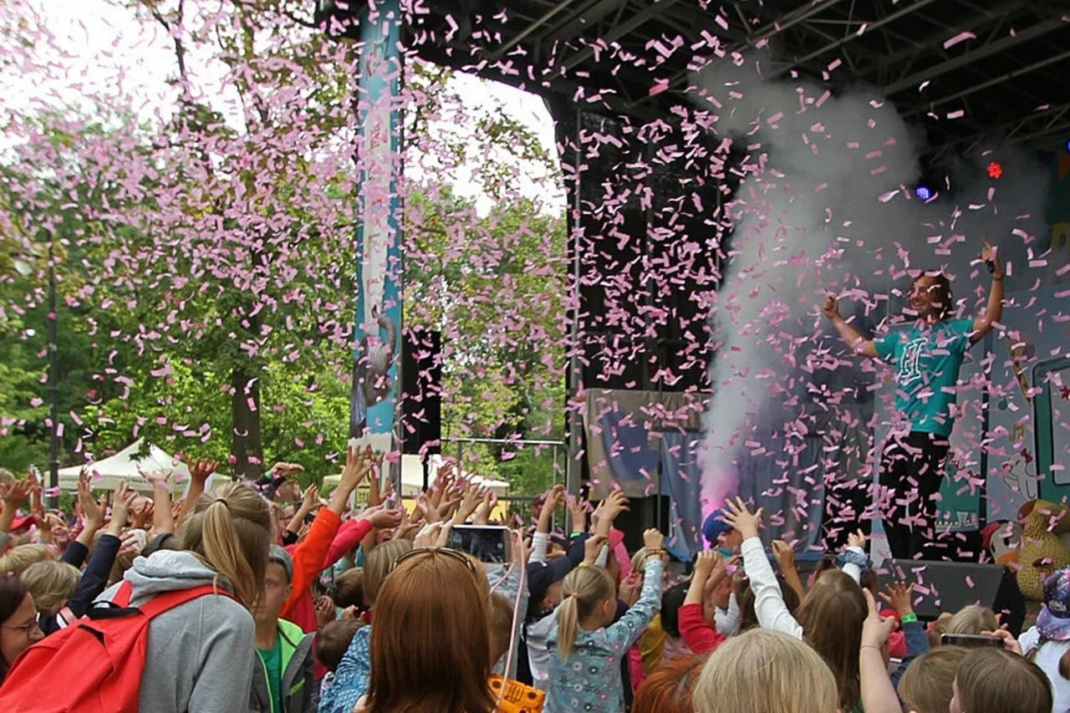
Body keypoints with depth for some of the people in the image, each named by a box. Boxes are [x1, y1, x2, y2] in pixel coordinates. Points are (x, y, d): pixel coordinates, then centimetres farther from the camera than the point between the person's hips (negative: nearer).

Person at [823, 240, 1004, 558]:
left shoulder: (952, 332, 0)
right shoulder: (903, 337, 20)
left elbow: (989, 320, -18)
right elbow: (862, 347, 32)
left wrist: (997, 275, -27)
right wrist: (836, 318, 36)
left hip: (930, 435, -8)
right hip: (899, 433, 8)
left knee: (920, 508, -8)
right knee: (889, 505, 11)